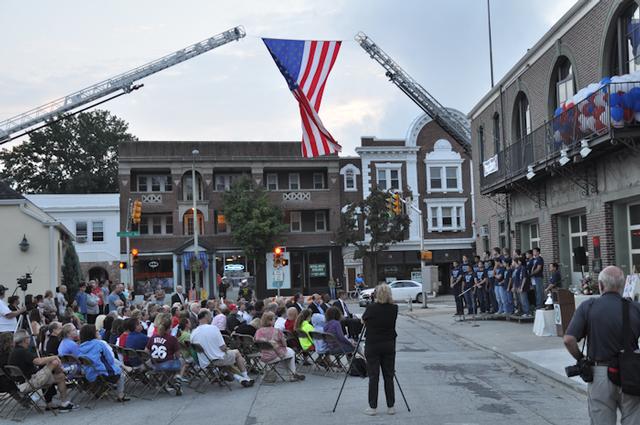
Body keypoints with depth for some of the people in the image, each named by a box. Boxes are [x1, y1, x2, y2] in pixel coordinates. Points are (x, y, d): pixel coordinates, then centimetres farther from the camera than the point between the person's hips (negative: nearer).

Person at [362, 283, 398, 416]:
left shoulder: (371, 308, -10)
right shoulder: (394, 309, -2)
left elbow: (363, 320, 8)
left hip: (372, 346, -3)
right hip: (389, 345, 3)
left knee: (373, 376, 2)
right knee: (388, 376, 9)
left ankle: (373, 407, 5)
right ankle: (391, 406, 12)